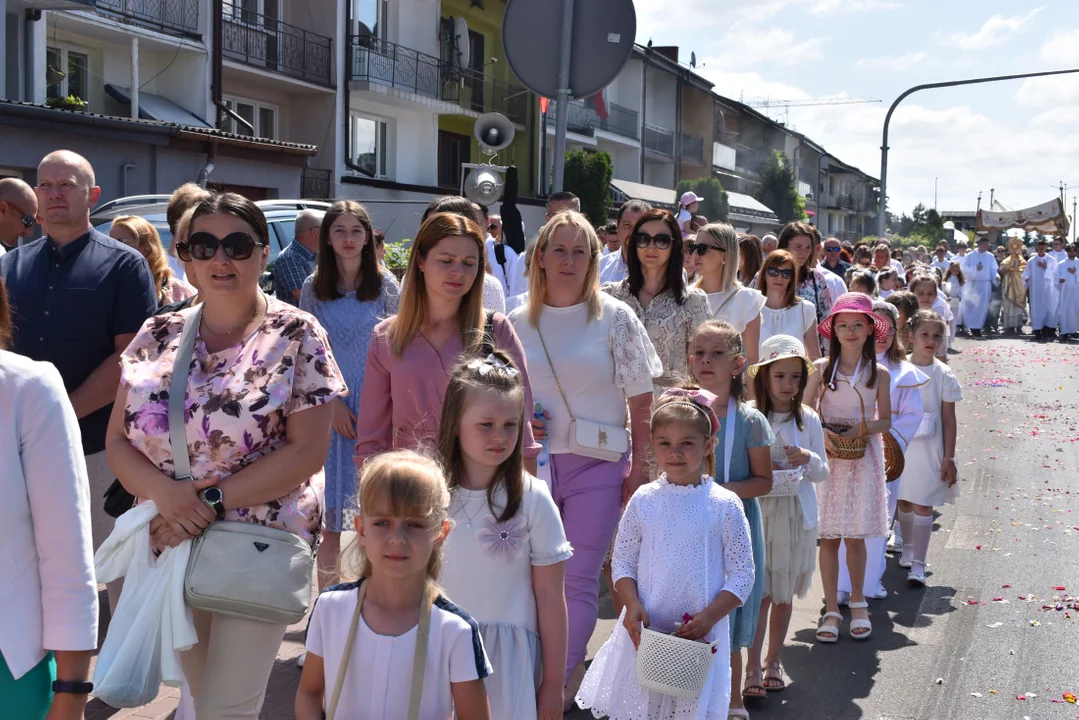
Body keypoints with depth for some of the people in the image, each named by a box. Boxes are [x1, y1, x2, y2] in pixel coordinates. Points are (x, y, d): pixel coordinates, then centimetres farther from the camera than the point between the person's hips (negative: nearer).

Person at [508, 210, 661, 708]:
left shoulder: (614, 318, -2)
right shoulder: (517, 323, 5)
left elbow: (640, 401, -1)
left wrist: (639, 468, -5)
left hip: (598, 464, -3)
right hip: (534, 462, 3)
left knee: (578, 579, -4)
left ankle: (558, 687, 3)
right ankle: (569, 665, 28)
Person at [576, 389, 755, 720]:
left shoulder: (724, 505, -5)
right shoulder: (643, 500, 0)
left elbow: (742, 574, -3)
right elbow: (623, 561, 5)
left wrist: (710, 616, -15)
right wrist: (632, 605, -12)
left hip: (700, 635, -1)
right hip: (644, 631, 2)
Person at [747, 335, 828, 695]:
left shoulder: (808, 419, 2)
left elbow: (823, 474, 5)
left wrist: (808, 459, -15)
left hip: (796, 515, 3)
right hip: (758, 512, -3)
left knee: (784, 594, 12)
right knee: (760, 593, -6)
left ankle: (773, 661, 26)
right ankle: (752, 667, 2)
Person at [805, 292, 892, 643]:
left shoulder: (879, 373, 1)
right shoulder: (821, 368, -1)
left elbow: (885, 420, 5)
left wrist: (864, 428, -14)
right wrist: (822, 432, -17)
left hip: (863, 459, 0)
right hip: (827, 457, 0)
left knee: (856, 536, 6)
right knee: (828, 536, 1)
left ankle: (858, 604, 25)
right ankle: (831, 610, 10)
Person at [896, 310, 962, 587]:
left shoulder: (943, 375, -6)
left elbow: (949, 419, -3)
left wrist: (949, 458, -5)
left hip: (929, 448, -2)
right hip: (900, 446, 2)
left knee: (923, 505, -3)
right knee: (903, 501, 14)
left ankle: (918, 564, 1)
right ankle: (908, 548, 36)